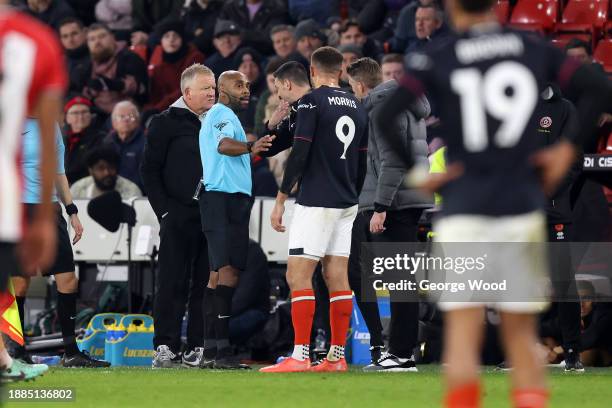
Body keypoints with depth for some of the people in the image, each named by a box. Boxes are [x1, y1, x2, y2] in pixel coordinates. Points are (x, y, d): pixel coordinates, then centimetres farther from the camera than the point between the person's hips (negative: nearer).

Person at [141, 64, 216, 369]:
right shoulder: (166, 123, 0)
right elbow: (149, 170, -2)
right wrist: (164, 211, -9)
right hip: (179, 217, -5)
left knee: (206, 284, 4)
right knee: (173, 283, -6)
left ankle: (197, 347, 9)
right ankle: (165, 346, -4)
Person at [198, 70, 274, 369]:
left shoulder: (216, 116, 24)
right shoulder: (223, 114, -7)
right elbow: (224, 144, -28)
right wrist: (251, 147, -46)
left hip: (223, 199, 11)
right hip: (226, 198, -11)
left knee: (218, 274, 9)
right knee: (228, 271, -17)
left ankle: (210, 351, 9)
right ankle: (221, 350, -24)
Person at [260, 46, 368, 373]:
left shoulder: (312, 101, -8)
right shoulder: (357, 108, 13)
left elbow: (299, 154, -14)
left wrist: (280, 201, -9)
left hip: (315, 202, -7)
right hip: (346, 204, 7)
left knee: (298, 275, -7)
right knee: (337, 278, 8)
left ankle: (300, 356, -14)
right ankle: (336, 356, 7)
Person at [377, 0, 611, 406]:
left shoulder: (435, 60, 0)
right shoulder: (534, 50, 7)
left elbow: (383, 118, -10)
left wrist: (414, 173, -2)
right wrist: (569, 149, 6)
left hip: (463, 210, -2)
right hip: (523, 209, 2)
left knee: (462, 335, -2)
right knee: (521, 334, 9)